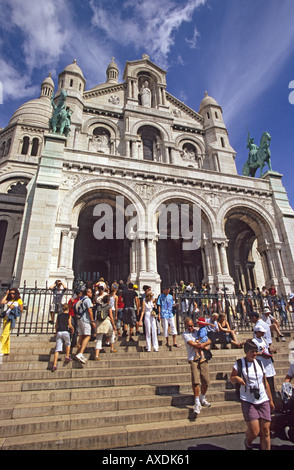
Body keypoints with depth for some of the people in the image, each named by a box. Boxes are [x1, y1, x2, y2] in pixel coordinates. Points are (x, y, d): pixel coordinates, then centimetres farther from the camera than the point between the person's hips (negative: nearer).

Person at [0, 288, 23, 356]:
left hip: (12, 318, -5)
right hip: (6, 317, 5)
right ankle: (6, 351, 11)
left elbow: (21, 309, 2)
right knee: (7, 334, 6)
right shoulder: (8, 300, 18)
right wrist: (6, 294, 6)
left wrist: (14, 307, -11)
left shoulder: (19, 300, 6)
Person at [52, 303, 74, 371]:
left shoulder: (59, 315, 16)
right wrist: (72, 329, 16)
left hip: (59, 332, 3)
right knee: (68, 344, 25)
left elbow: (56, 325, 17)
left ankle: (54, 365, -5)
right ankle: (67, 357, 22)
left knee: (57, 349, 2)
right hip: (65, 332, -3)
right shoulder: (68, 315, 4)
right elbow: (69, 325, -3)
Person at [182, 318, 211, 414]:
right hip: (193, 359, -4)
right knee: (196, 381, -13)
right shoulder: (185, 334, 2)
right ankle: (197, 403, 0)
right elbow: (192, 344, -10)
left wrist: (203, 344, -11)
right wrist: (204, 347, -4)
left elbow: (209, 341, 9)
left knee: (206, 381, 4)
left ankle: (202, 399, 27)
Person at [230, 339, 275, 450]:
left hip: (263, 401, 4)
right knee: (254, 431, -5)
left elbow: (265, 383, 16)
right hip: (248, 402, -4)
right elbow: (231, 378, 1)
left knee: (265, 431, 1)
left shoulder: (259, 363, 8)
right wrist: (237, 378, -22)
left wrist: (271, 400, 18)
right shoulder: (239, 364, -6)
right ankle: (247, 443, 28)